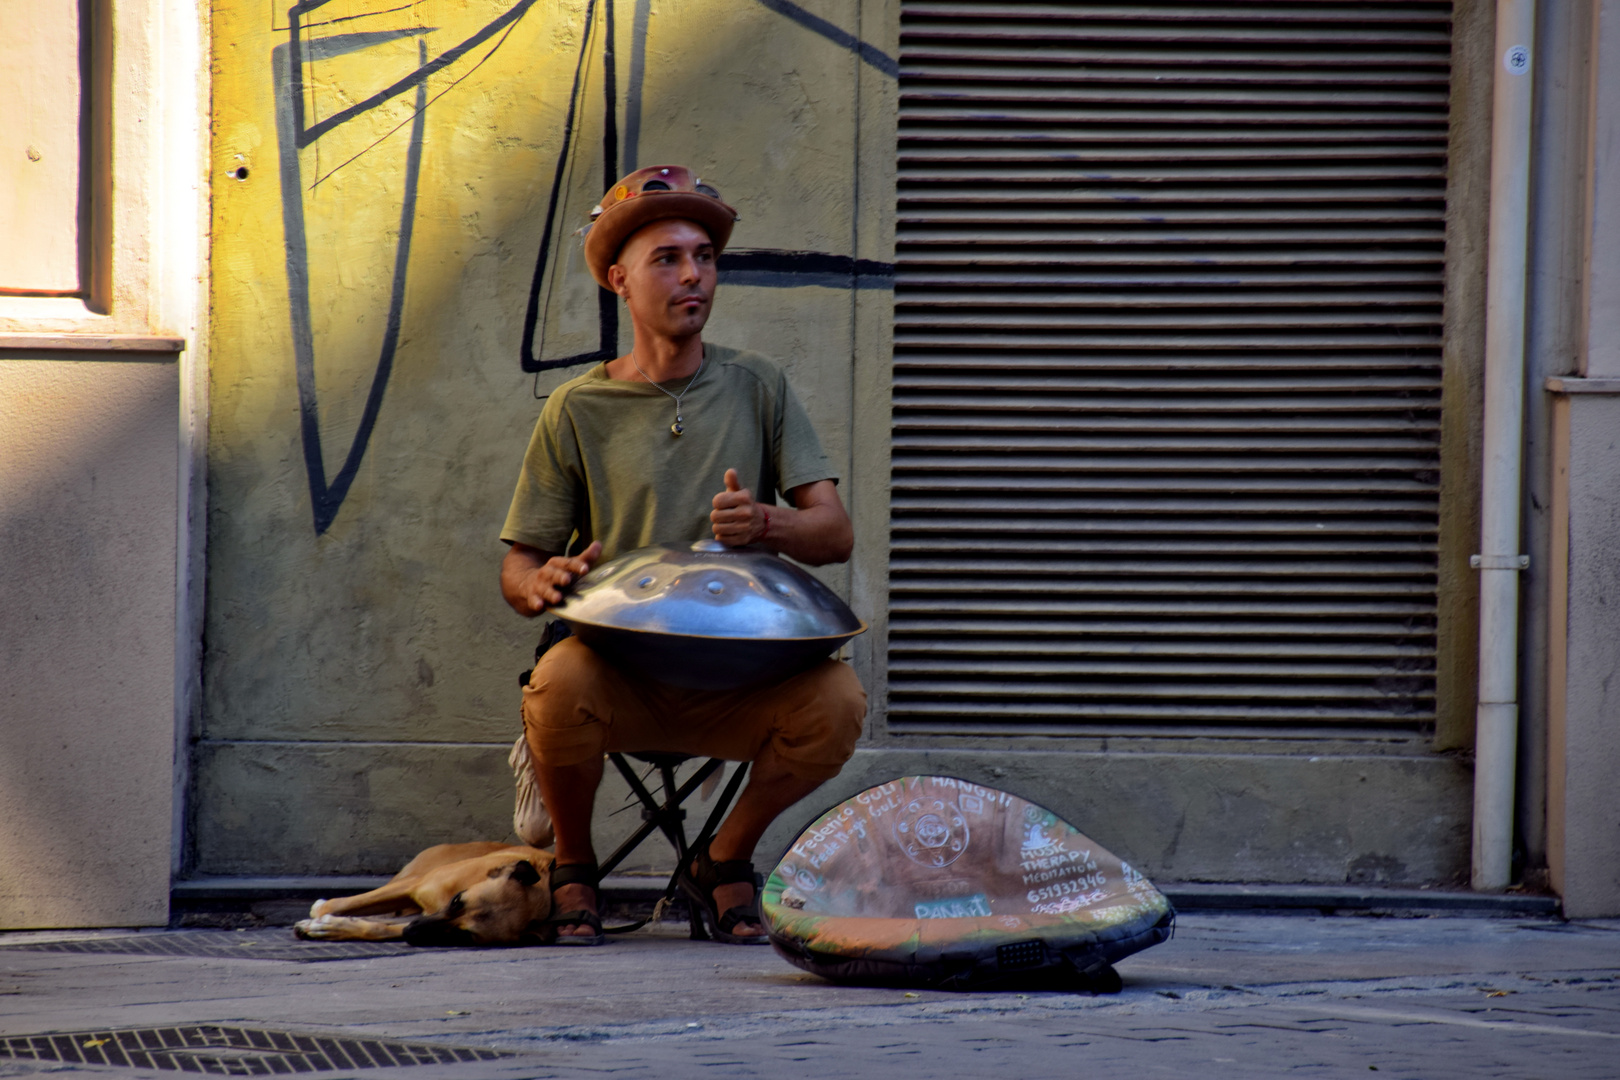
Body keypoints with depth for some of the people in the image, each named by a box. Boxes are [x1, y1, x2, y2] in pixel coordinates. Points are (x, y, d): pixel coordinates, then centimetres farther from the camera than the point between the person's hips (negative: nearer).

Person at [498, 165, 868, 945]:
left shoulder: (757, 389, 9)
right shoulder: (579, 410, 5)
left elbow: (835, 534, 1)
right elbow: (517, 571, 5)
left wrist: (764, 524, -21)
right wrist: (545, 582, -20)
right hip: (619, 674, -1)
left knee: (837, 699, -29)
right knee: (558, 683, -36)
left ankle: (724, 860, 1)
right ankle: (573, 870, -4)